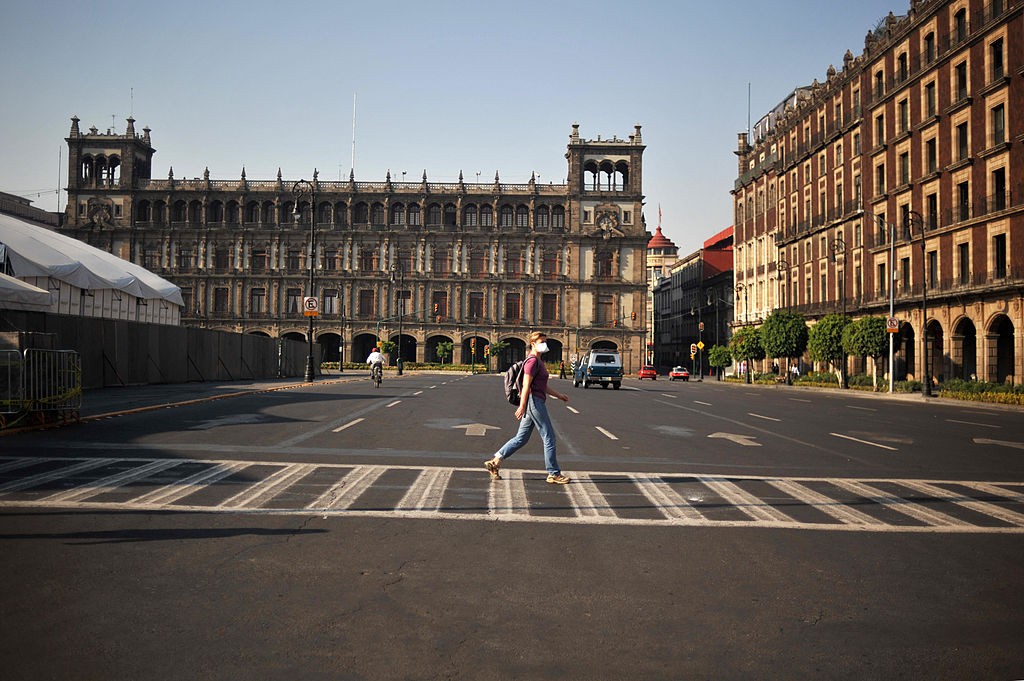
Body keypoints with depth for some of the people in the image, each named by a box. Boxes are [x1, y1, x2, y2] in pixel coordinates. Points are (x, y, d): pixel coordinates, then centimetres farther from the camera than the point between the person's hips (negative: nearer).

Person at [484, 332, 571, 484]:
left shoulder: (538, 361, 19)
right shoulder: (532, 361, -12)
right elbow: (526, 385, -19)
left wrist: (558, 395, 26)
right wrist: (522, 406, -23)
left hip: (535, 403, 10)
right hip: (534, 401, -10)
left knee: (521, 438, 12)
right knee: (549, 438, -3)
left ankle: (494, 461, 12)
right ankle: (554, 474, 5)